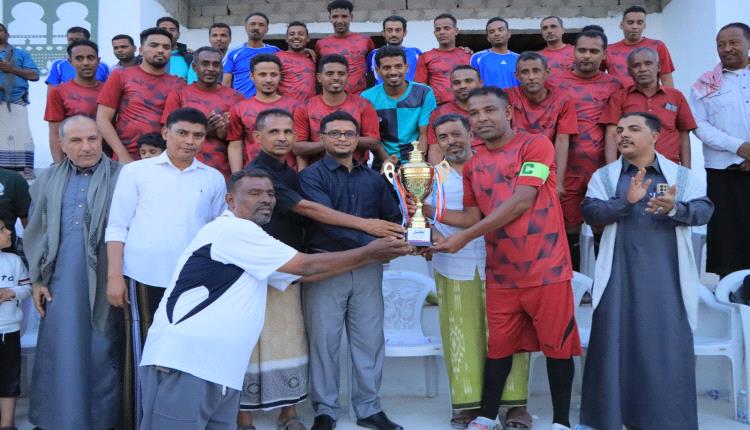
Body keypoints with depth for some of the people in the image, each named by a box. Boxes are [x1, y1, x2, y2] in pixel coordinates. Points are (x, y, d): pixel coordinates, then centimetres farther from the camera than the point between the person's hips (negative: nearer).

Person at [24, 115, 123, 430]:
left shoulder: (121, 178, -1)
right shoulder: (48, 181, 11)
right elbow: (35, 234, 14)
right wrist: (37, 280, 8)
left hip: (103, 285, -3)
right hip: (61, 284, 3)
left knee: (102, 355, 5)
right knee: (61, 354, 8)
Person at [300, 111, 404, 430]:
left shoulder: (373, 178, 13)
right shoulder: (311, 176, -2)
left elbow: (393, 218, 15)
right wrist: (369, 242, -23)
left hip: (368, 268, 4)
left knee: (370, 339, 8)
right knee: (324, 340, 3)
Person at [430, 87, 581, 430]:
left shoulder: (536, 145, -8)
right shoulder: (473, 165, 10)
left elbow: (521, 202, -18)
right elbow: (474, 216, 12)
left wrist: (464, 238, -19)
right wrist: (430, 211, -4)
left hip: (546, 267, -4)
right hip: (501, 272, 5)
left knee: (557, 345, 7)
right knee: (498, 346, 13)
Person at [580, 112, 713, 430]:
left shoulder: (681, 174, 9)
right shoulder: (604, 176, 8)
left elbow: (704, 209, -3)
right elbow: (591, 212, -6)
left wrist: (675, 209, -23)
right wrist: (627, 201, -22)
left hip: (666, 277, 0)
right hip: (620, 276, 0)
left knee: (668, 345, 3)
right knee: (616, 342, 3)